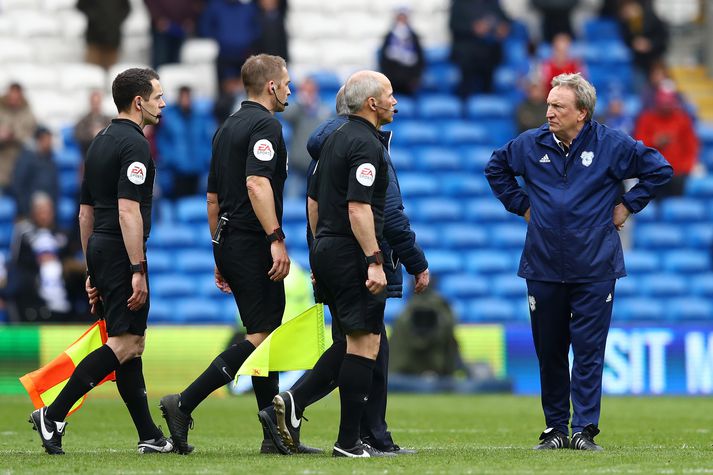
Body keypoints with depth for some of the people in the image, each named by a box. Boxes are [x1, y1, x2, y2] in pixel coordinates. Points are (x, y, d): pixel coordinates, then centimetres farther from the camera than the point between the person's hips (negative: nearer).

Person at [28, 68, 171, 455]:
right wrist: (138, 270, -22)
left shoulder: (101, 142, 17)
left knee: (131, 344, 9)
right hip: (121, 252, -10)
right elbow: (128, 210, -21)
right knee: (123, 344, -10)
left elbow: (86, 211, 20)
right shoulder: (133, 144, -12)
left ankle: (149, 436, 10)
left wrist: (92, 270, 23)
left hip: (99, 249, 10)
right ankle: (53, 415, -14)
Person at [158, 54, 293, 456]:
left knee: (265, 335, 11)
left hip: (230, 243, 10)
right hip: (254, 246, -10)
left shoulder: (227, 128, 18)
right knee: (261, 336, -9)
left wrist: (222, 257, 25)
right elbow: (257, 184, -25)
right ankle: (184, 404, -17)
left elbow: (213, 198, 21)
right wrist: (277, 239, -28)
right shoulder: (265, 125, -10)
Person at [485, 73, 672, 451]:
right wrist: (521, 205, 13)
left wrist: (627, 206, 3)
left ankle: (584, 429, -1)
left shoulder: (612, 145, -3)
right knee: (549, 352, 6)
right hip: (543, 267, 2)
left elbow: (659, 169, 5)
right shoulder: (530, 144, 4)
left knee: (588, 351, -4)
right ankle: (555, 428, 15)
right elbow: (495, 168, 22)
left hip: (594, 269, -2)